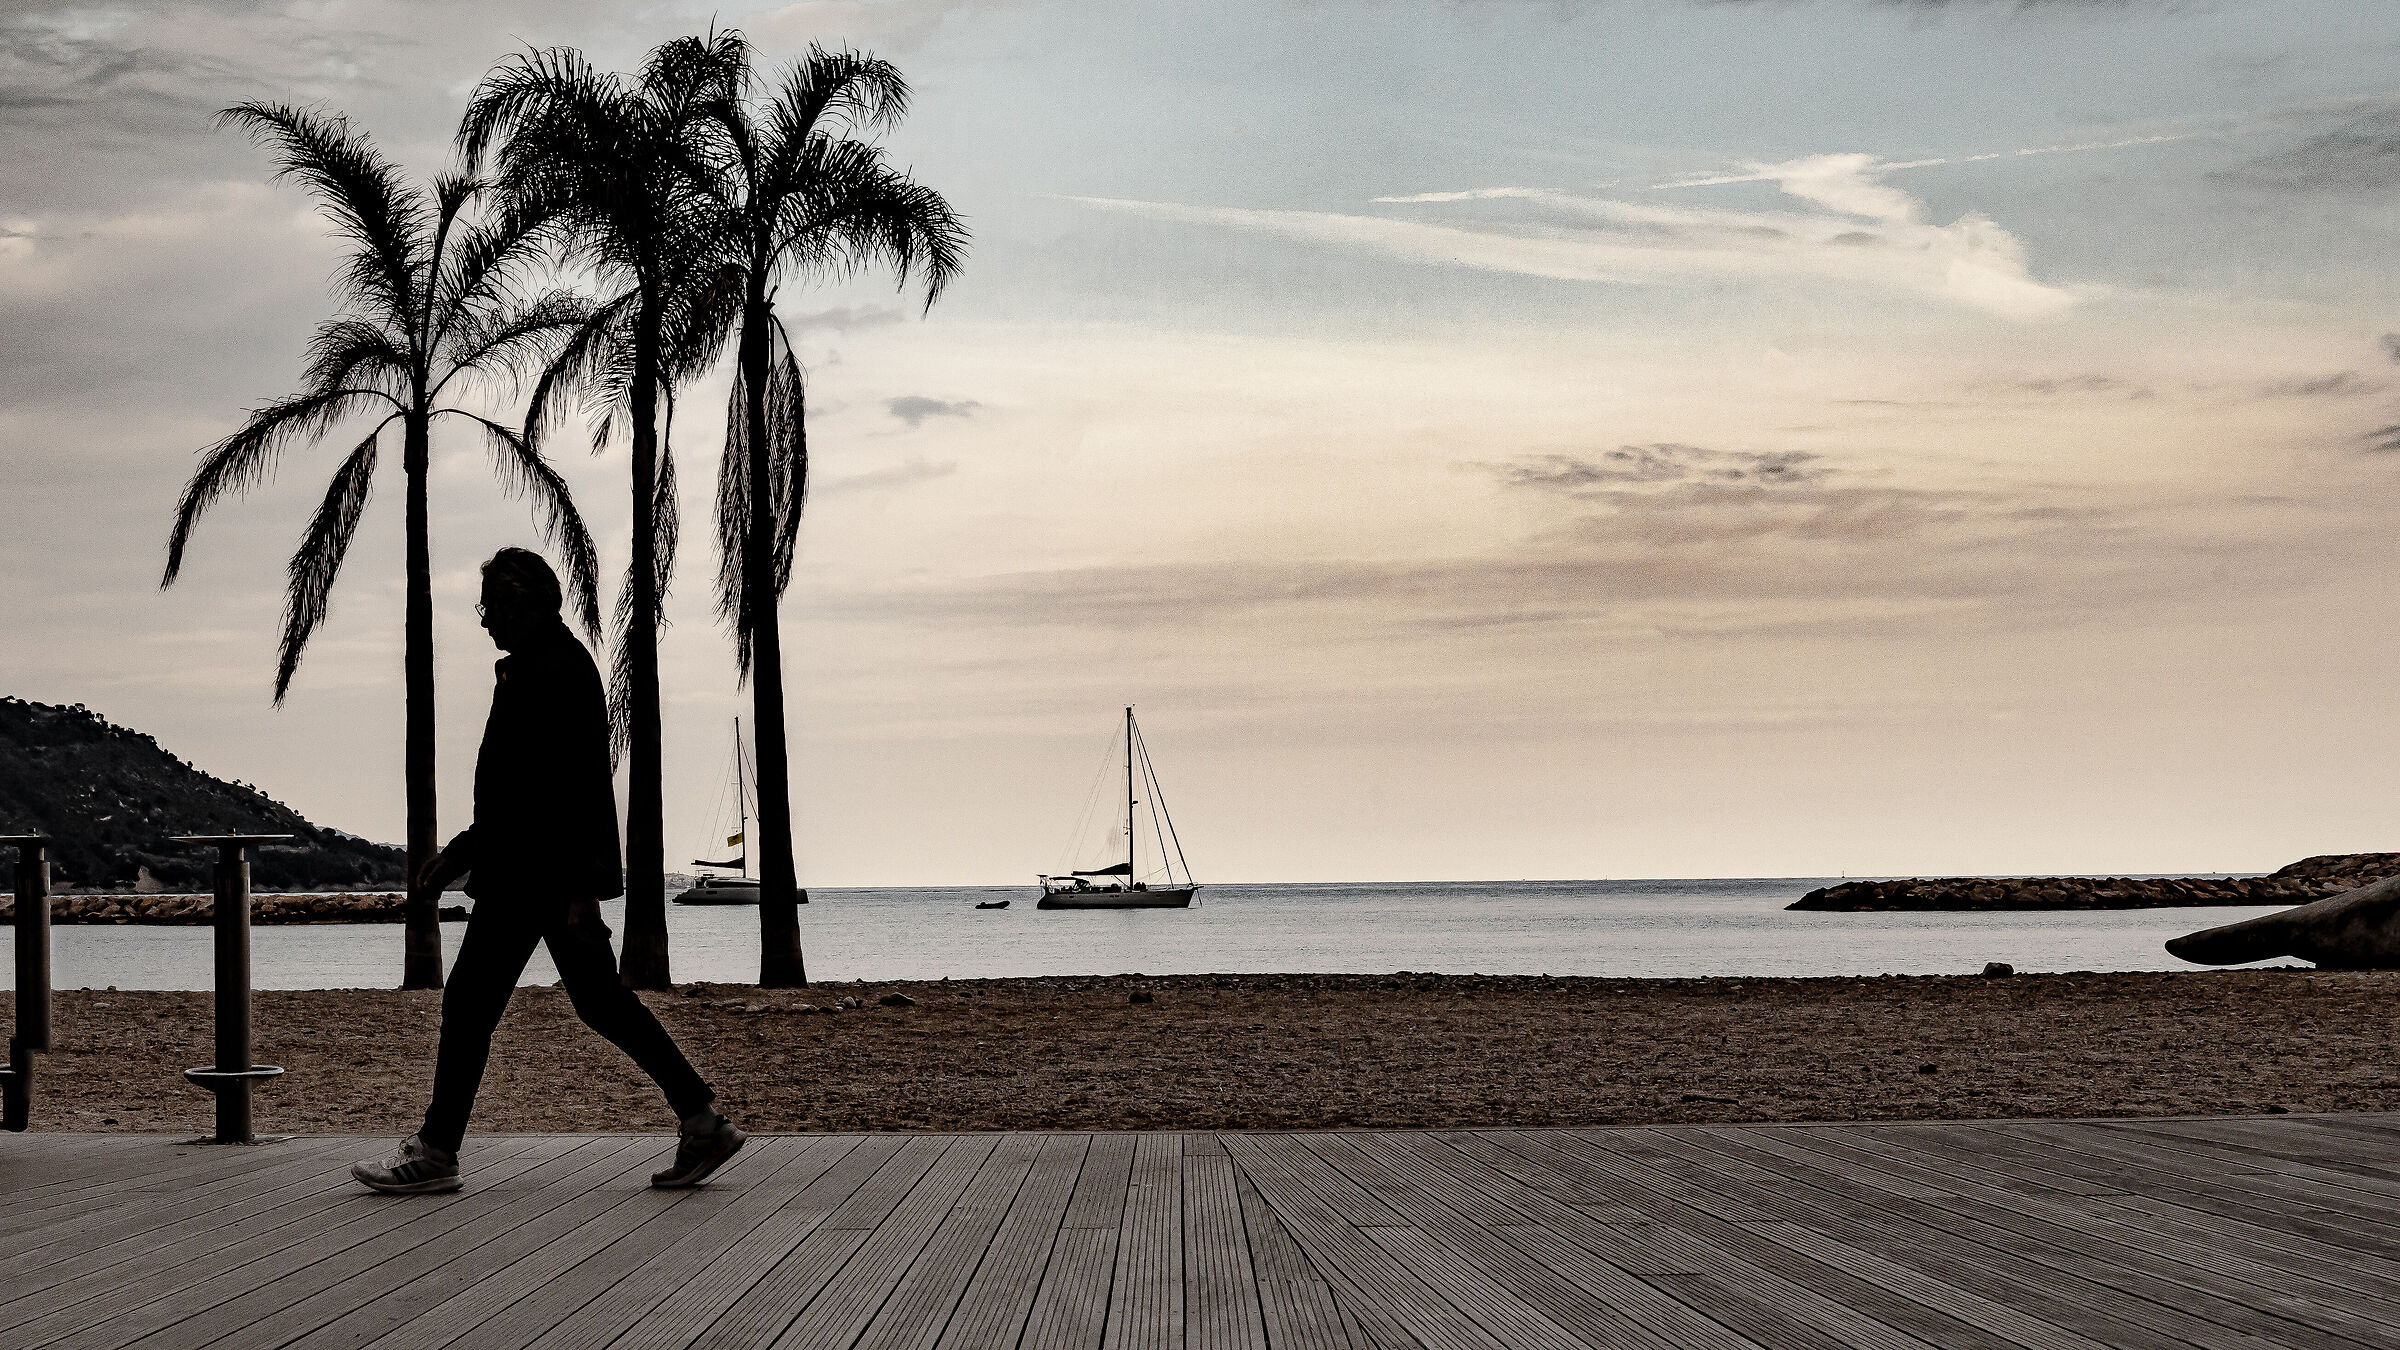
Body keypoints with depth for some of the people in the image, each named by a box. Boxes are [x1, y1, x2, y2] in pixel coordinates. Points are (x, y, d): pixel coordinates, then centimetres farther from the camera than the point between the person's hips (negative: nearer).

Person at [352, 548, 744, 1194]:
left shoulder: (559, 668, -13)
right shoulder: (537, 667, 19)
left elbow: (584, 784, -20)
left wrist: (582, 887, -23)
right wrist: (462, 852, 25)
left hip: (534, 875, -10)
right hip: (526, 870, 10)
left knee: (470, 1001, -3)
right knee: (601, 1002, 9)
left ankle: (435, 1153, 5)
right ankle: (703, 1122, 8)